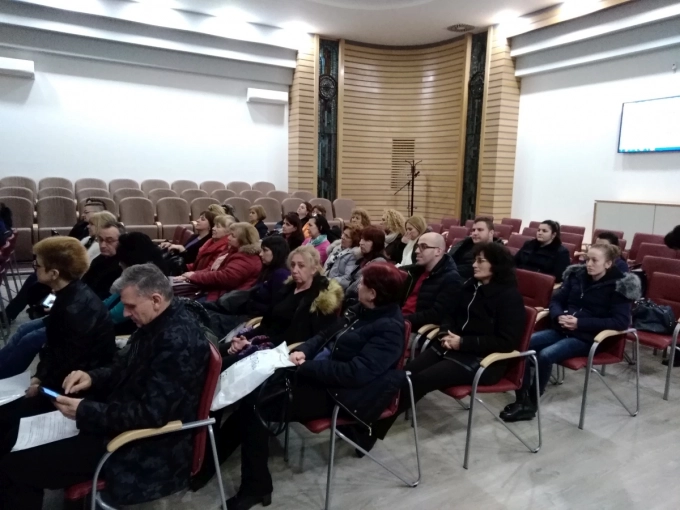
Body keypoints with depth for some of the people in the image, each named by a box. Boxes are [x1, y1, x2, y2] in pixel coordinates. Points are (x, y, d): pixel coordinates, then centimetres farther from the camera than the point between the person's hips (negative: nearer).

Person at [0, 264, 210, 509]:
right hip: (123, 416, 10)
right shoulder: (157, 322, 2)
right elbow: (126, 367, 16)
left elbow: (152, 414, -28)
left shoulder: (179, 342, -28)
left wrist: (85, 411, -21)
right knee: (20, 428, 13)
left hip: (148, 444, -10)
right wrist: (92, 377, -3)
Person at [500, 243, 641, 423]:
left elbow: (621, 321, -13)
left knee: (546, 355, -29)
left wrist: (580, 323, -20)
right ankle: (522, 400, -14)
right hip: (562, 329, 6)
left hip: (589, 337, -6)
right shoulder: (577, 275, 10)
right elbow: (556, 300, 13)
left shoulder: (619, 286, -5)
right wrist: (559, 316, -11)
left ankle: (530, 405, -12)